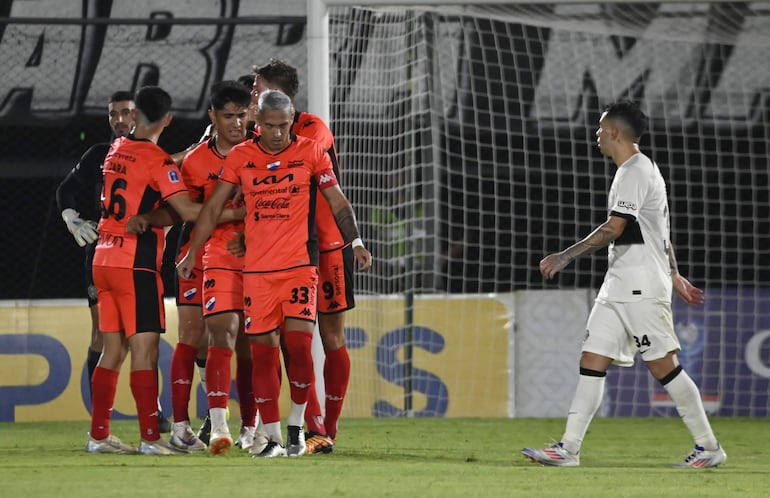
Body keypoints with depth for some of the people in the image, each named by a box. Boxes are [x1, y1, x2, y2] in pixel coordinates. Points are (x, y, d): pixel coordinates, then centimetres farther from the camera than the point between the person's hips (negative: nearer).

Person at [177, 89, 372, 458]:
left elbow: (338, 202, 6)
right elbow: (213, 208, 11)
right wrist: (192, 253, 10)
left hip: (300, 264, -2)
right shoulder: (240, 157, 6)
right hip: (256, 268, 2)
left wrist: (356, 241, -6)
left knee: (299, 343, -14)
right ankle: (272, 437, 9)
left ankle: (297, 425, 5)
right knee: (262, 350, 1)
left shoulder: (311, 153, 2)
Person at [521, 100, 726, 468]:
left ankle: (709, 447, -2)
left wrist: (567, 256, -20)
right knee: (592, 361, 3)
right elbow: (659, 231, 25)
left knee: (662, 365, -8)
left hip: (642, 288, -10)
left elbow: (614, 228, -21)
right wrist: (674, 275, 30)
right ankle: (568, 449, -1)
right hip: (618, 286, 10)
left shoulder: (636, 172, -12)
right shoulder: (639, 170, 19)